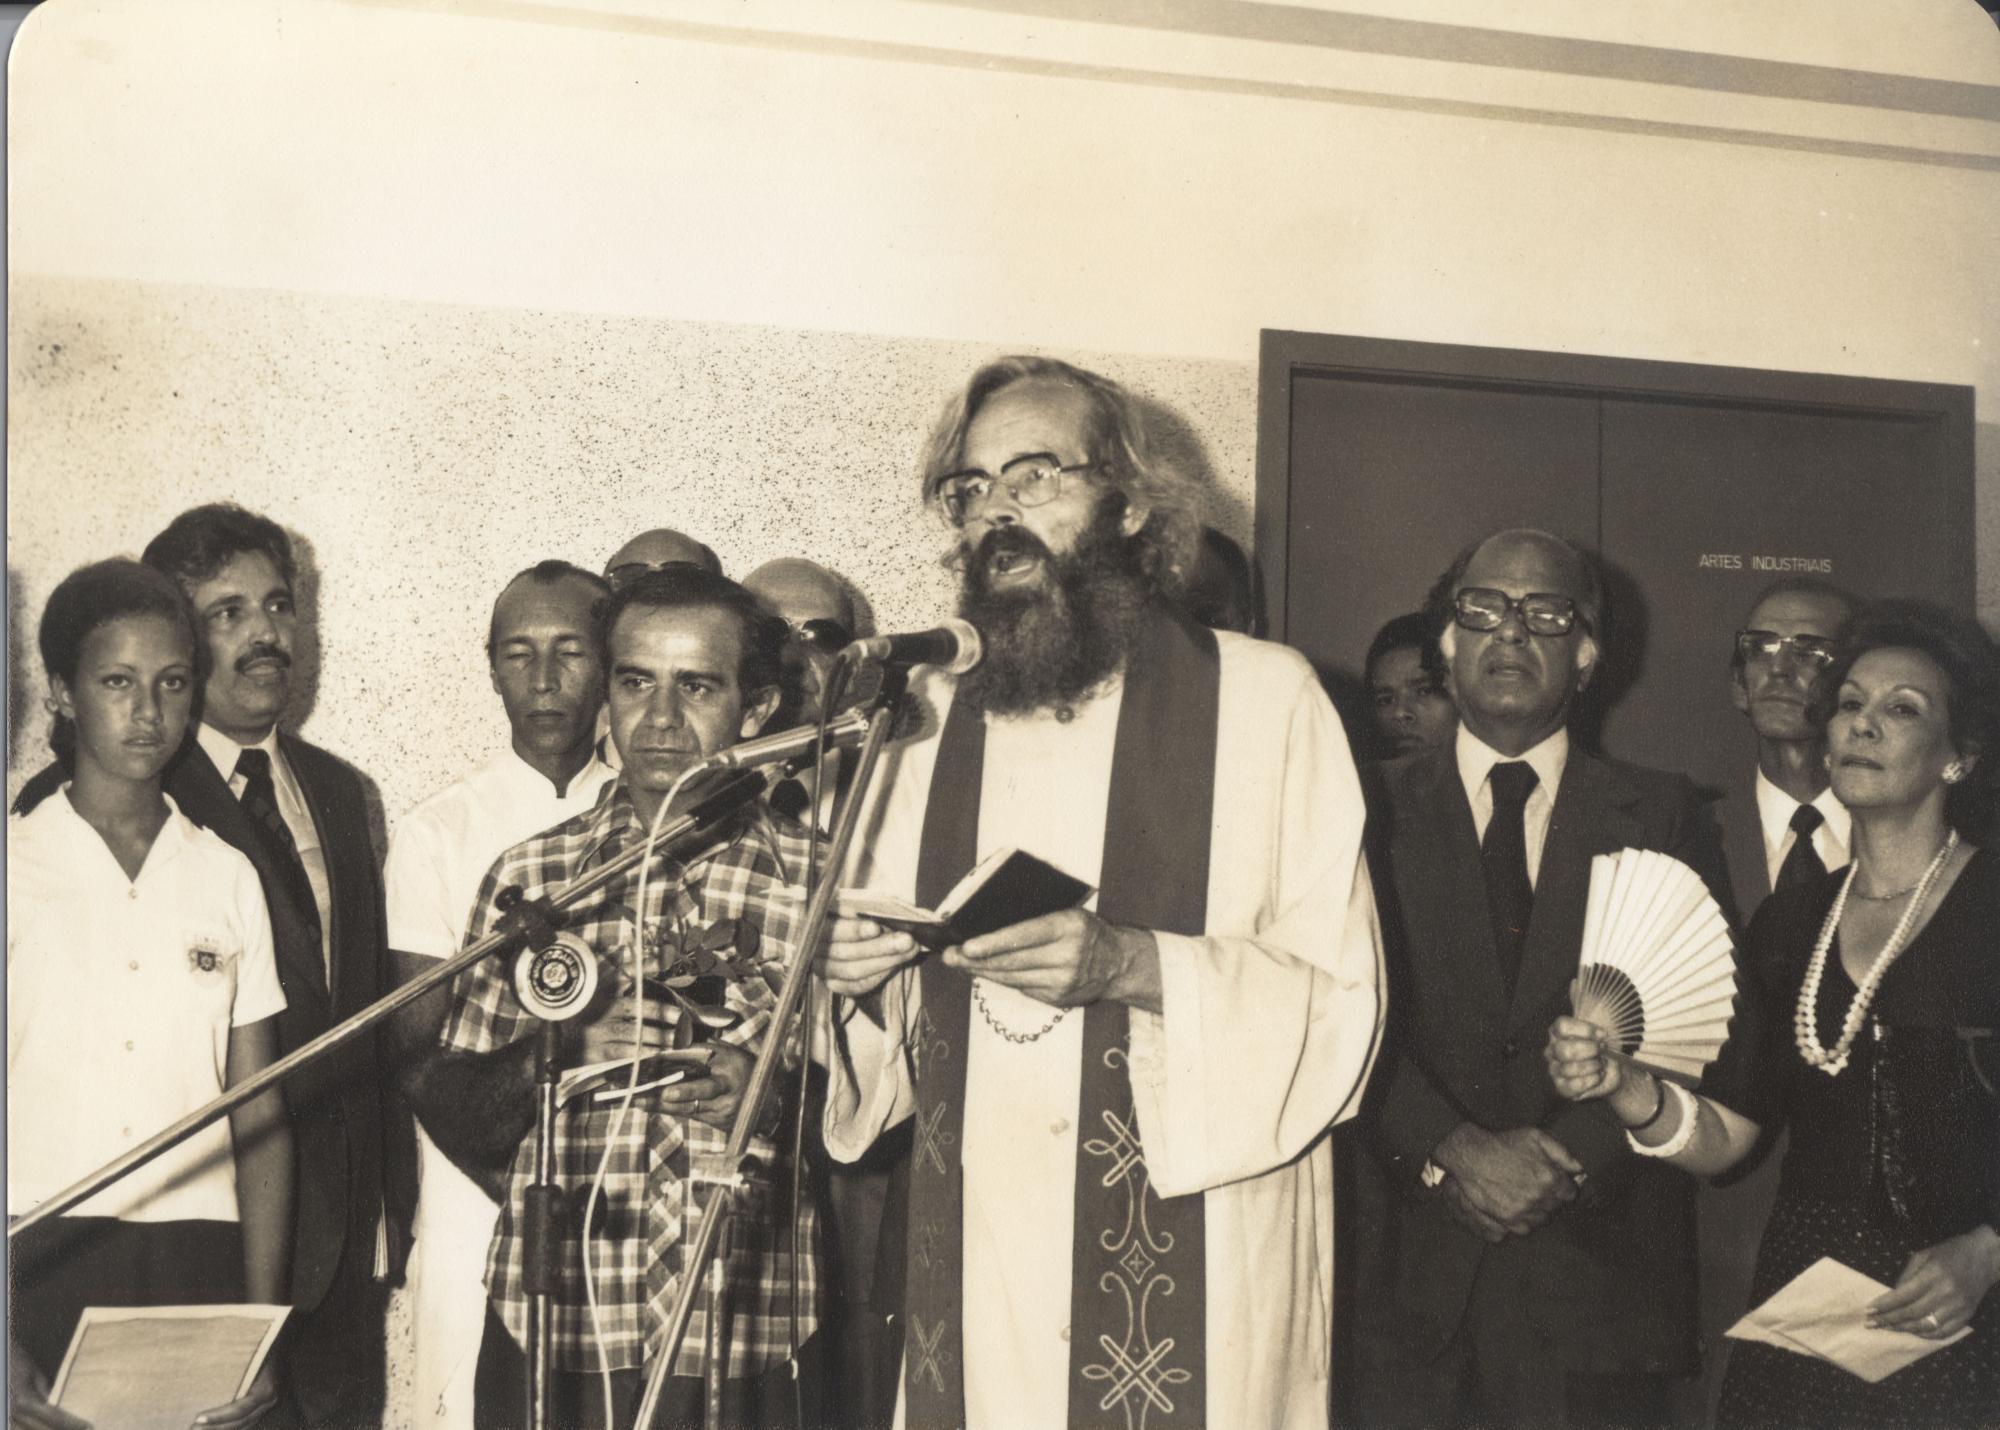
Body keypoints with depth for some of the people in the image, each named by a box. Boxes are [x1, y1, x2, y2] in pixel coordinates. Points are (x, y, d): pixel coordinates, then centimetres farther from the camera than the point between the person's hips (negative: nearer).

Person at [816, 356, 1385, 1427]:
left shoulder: (1264, 696, 0)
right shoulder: (934, 719, 13)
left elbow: (1342, 1004, -6)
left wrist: (1136, 968, -20)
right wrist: (855, 971, -2)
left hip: (1191, 1273, -3)